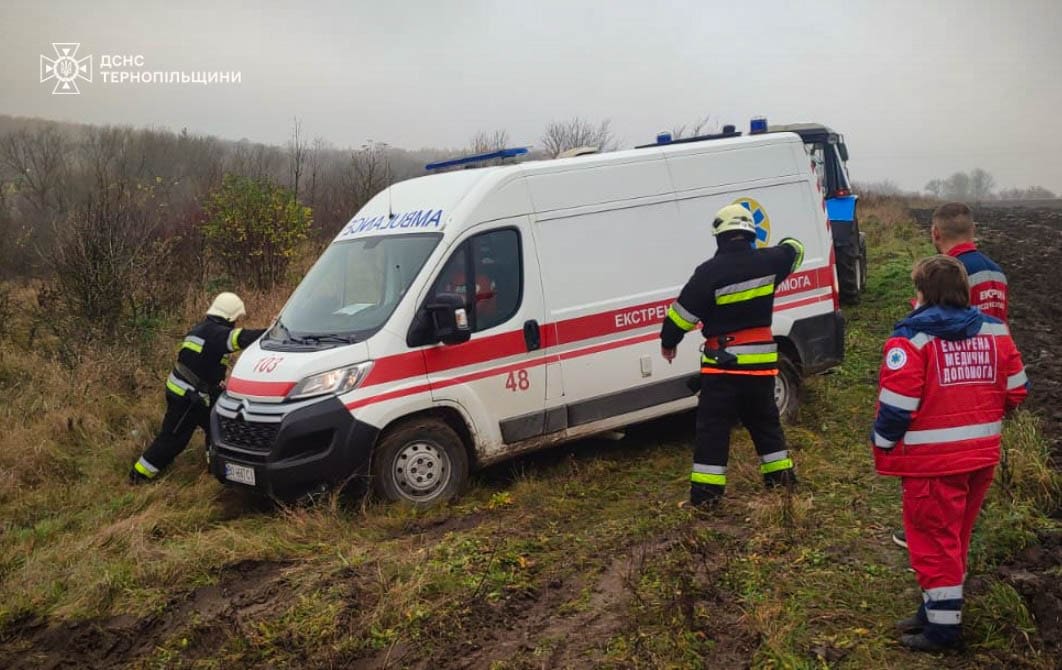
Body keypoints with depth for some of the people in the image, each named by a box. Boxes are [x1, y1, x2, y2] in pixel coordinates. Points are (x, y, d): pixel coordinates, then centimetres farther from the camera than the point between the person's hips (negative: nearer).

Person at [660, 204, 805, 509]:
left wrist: (668, 342, 5)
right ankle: (779, 473, 32)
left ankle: (706, 490, 1)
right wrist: (788, 243, 46)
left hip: (723, 363, -5)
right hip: (761, 360, 5)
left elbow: (682, 313, -12)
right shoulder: (767, 261, -1)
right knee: (764, 418, 23)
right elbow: (793, 251, 22)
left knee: (713, 426, 1)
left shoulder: (709, 272, -16)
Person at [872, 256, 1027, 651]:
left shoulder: (912, 337, -15)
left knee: (934, 540, 6)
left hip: (933, 460, -7)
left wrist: (882, 444, -1)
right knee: (954, 537, 20)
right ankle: (939, 609, 33)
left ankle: (942, 627, 14)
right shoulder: (994, 331, 4)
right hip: (983, 455, 7)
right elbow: (1016, 391, 9)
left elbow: (897, 405, -18)